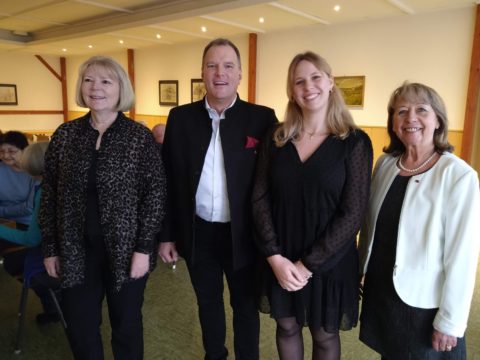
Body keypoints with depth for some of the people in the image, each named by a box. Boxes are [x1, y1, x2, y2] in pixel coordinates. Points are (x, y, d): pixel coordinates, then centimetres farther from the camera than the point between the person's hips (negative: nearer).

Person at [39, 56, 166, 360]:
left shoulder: (140, 136, -7)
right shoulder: (65, 134, 2)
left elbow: (156, 194, -8)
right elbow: (50, 195, 5)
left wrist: (144, 248, -12)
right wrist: (50, 248, 4)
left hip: (126, 249, -2)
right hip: (76, 250, 3)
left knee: (126, 324, 15)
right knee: (79, 327, 15)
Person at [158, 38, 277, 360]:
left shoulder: (262, 118, -8)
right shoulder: (180, 117, -1)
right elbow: (169, 181, 2)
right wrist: (167, 234, 3)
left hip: (243, 235, -2)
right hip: (198, 234, 3)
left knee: (246, 307, 17)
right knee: (208, 303, 23)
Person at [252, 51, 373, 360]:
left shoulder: (355, 142, -10)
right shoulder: (276, 139, -1)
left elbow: (353, 214, -13)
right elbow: (260, 199, -4)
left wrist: (307, 265, -15)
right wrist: (275, 256, -13)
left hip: (329, 261, -2)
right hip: (281, 259, 3)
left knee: (324, 335, 18)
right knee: (287, 327, 20)